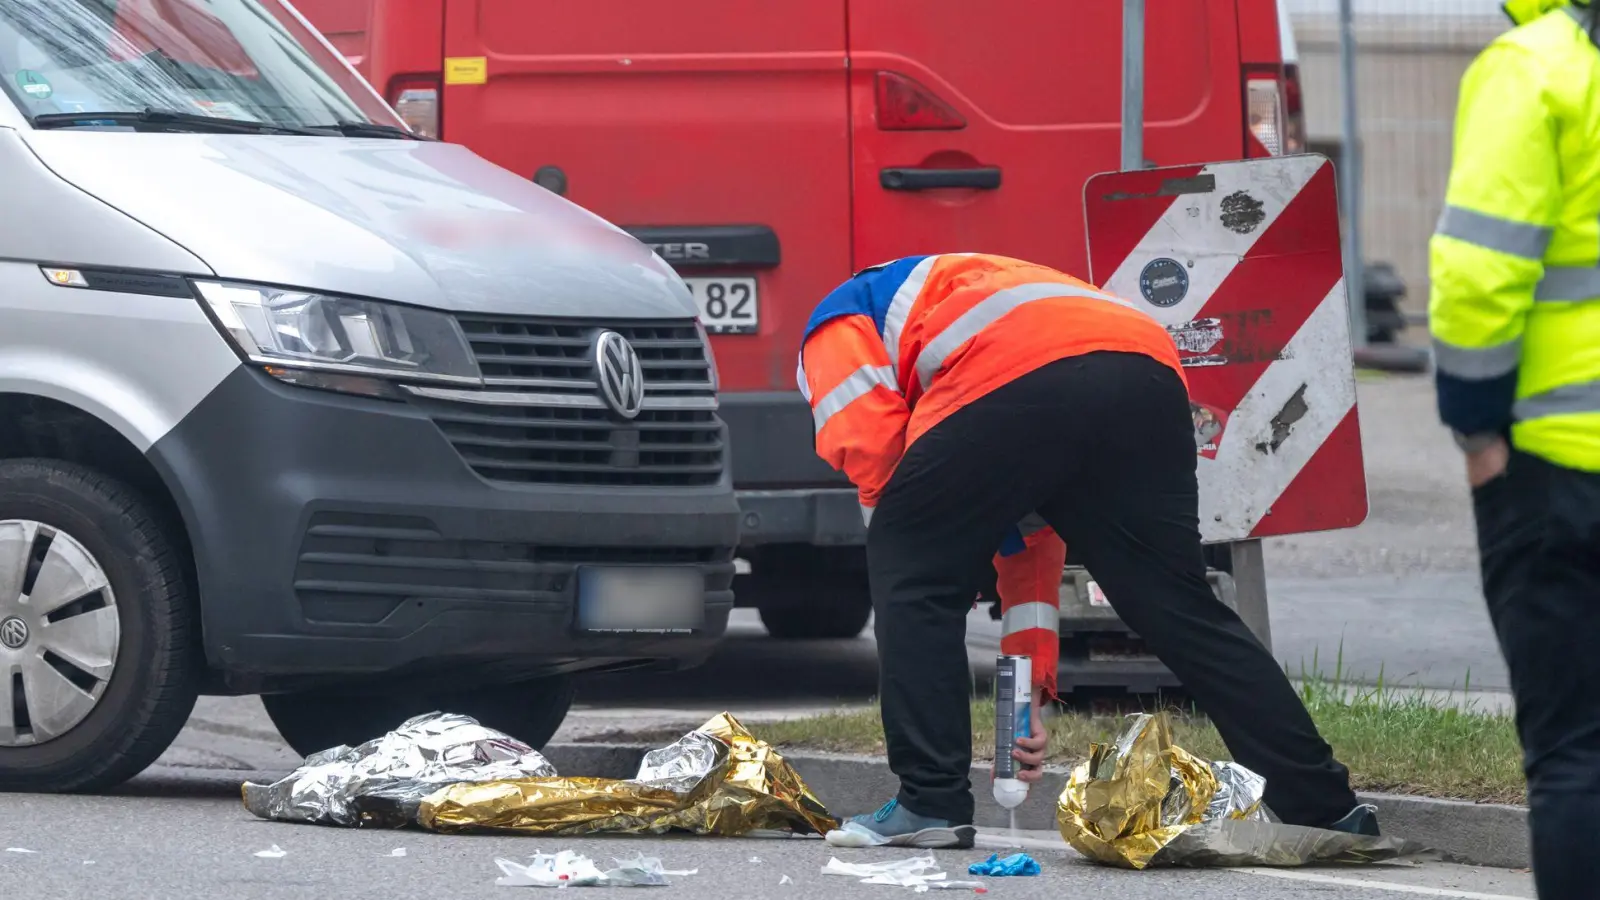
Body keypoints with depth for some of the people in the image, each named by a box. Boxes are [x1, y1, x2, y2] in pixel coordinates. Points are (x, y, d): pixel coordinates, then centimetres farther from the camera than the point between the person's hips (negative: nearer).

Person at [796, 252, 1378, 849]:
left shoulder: (835, 328, 30)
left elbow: (871, 448, 9)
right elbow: (1029, 534, 40)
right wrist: (1031, 665, 37)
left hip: (1021, 379, -7)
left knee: (910, 574, 13)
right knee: (1179, 608, 16)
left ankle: (931, 803, 9)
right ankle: (1324, 807, 16)